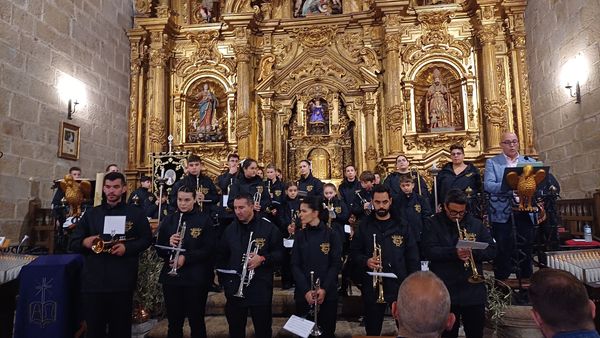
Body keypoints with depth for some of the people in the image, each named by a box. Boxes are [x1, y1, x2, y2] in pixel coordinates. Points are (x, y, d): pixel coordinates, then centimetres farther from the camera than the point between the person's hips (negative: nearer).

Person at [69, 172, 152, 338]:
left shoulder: (136, 214, 5)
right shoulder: (91, 214, 12)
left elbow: (146, 240, 4)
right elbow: (73, 243, 10)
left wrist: (127, 247, -13)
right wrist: (84, 242, -12)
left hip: (122, 282, -2)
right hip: (93, 281, 2)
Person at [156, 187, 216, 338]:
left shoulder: (204, 220, -3)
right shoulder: (168, 220, 7)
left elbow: (209, 249, -9)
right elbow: (159, 250, 7)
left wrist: (186, 258, -20)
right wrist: (169, 244, -14)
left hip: (196, 278, -3)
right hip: (171, 277, 3)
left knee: (197, 322, 8)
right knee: (174, 323, 12)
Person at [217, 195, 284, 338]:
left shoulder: (268, 227, -5)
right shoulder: (230, 229, 6)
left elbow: (280, 254, -3)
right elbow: (222, 258, 12)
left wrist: (263, 259, -20)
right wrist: (224, 281, 6)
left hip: (261, 289, -3)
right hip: (235, 289, 3)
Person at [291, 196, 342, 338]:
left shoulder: (331, 234, -3)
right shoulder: (300, 236, 4)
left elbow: (336, 264, -5)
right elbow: (295, 265, -1)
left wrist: (324, 289, -16)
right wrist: (306, 290, -13)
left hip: (328, 294, -2)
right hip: (303, 294, 2)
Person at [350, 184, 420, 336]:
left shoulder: (401, 224, 1)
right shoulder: (364, 225, 2)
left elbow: (413, 256, 2)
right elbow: (354, 252, 5)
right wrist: (366, 261, -15)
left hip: (400, 285, 0)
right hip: (372, 286, 1)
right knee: (372, 329, 14)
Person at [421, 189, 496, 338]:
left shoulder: (476, 224, 8)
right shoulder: (433, 224, -2)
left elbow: (492, 250, 3)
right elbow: (428, 251, -13)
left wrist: (473, 252, -15)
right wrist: (454, 252, -25)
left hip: (474, 291, 3)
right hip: (445, 292, -2)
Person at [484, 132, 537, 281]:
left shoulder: (529, 162, 14)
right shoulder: (492, 162, 3)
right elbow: (488, 185, -10)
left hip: (525, 214, 3)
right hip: (502, 215, -3)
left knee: (526, 252, 10)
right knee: (503, 254, 2)